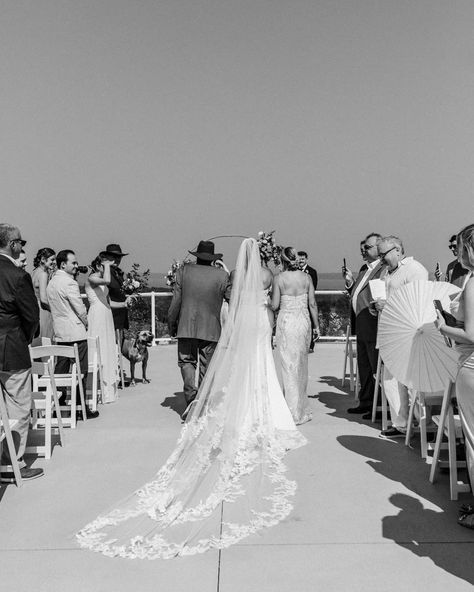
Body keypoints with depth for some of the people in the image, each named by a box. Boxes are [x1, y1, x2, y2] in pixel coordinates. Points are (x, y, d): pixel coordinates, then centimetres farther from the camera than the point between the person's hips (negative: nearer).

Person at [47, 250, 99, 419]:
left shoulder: (51, 282, 12)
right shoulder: (69, 282, -15)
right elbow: (80, 309, -14)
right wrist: (85, 323, 5)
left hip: (60, 332, 8)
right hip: (75, 332, -8)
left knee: (61, 369, 12)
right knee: (80, 371, -1)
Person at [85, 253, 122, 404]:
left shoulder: (101, 281, 18)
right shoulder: (91, 278, -8)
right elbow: (107, 280, -29)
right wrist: (107, 265, -15)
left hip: (106, 317, 9)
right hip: (97, 316, -9)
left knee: (108, 351, 9)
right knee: (98, 353, -7)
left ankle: (108, 390, 14)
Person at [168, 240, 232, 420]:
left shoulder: (184, 271, -2)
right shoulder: (222, 275, -3)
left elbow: (175, 301, -1)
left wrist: (171, 324, 9)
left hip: (186, 328, 0)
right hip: (211, 329, 0)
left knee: (187, 361, 12)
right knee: (207, 366, 11)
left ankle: (191, 395, -9)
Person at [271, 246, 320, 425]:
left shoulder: (279, 278, -8)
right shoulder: (306, 277, 0)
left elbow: (274, 306, -8)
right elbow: (312, 304, 2)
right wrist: (316, 325, 11)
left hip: (286, 322, -3)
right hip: (304, 321, 3)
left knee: (289, 365, 4)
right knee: (301, 364, 16)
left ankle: (294, 412, 8)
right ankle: (301, 408, 26)